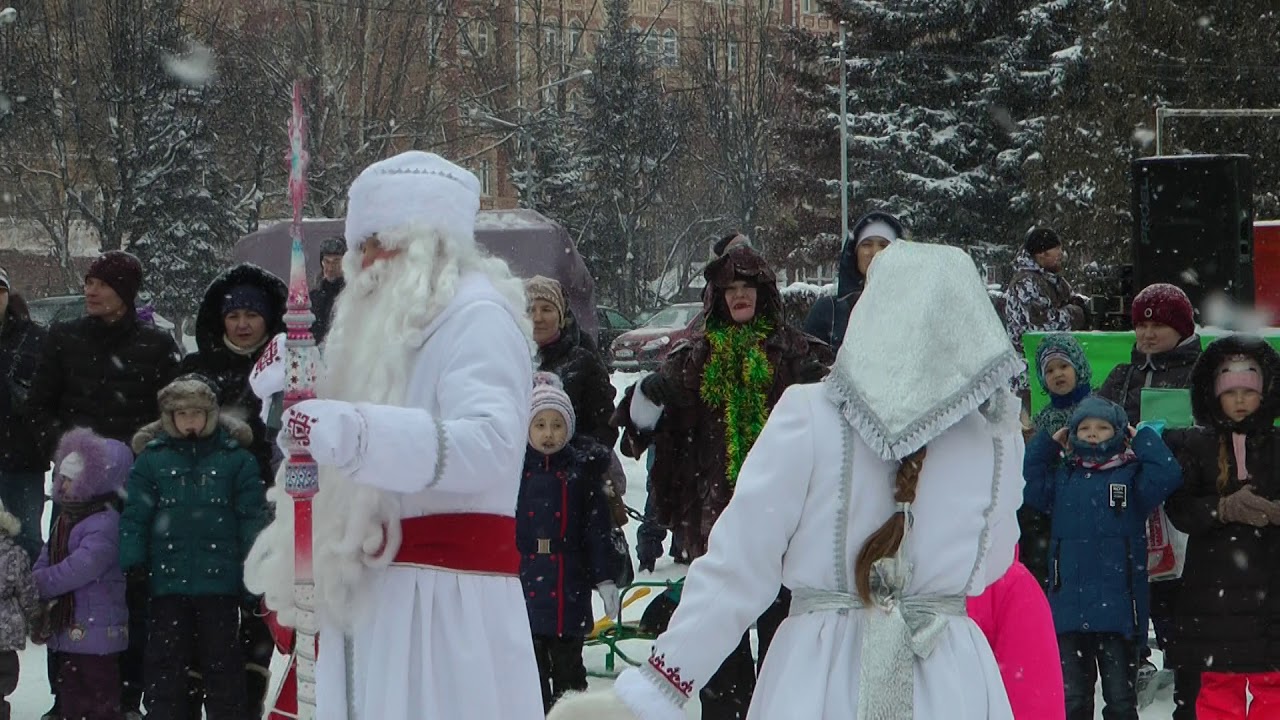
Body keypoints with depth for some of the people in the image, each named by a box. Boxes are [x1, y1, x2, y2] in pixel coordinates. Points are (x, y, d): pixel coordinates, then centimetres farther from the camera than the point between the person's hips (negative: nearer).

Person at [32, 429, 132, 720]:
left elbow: (80, 567, -25)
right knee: (72, 697, 15)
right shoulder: (64, 520, 15)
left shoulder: (105, 523, -17)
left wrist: (38, 584, -16)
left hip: (96, 629, -9)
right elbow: (45, 562, 12)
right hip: (66, 628, 10)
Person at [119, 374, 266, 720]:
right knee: (165, 660, 8)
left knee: (222, 661, 8)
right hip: (168, 579, 1)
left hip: (220, 579, -1)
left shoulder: (236, 458, 1)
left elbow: (252, 518, -1)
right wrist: (132, 566, -8)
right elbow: (134, 516, 2)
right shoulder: (152, 458, 4)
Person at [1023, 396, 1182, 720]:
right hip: (1069, 607, 3)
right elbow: (1028, 485, 9)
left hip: (1117, 608, -3)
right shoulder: (1062, 477, 14)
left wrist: (1143, 438, 0)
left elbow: (1167, 476, -11)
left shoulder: (1131, 475, 3)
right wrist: (1047, 443, 11)